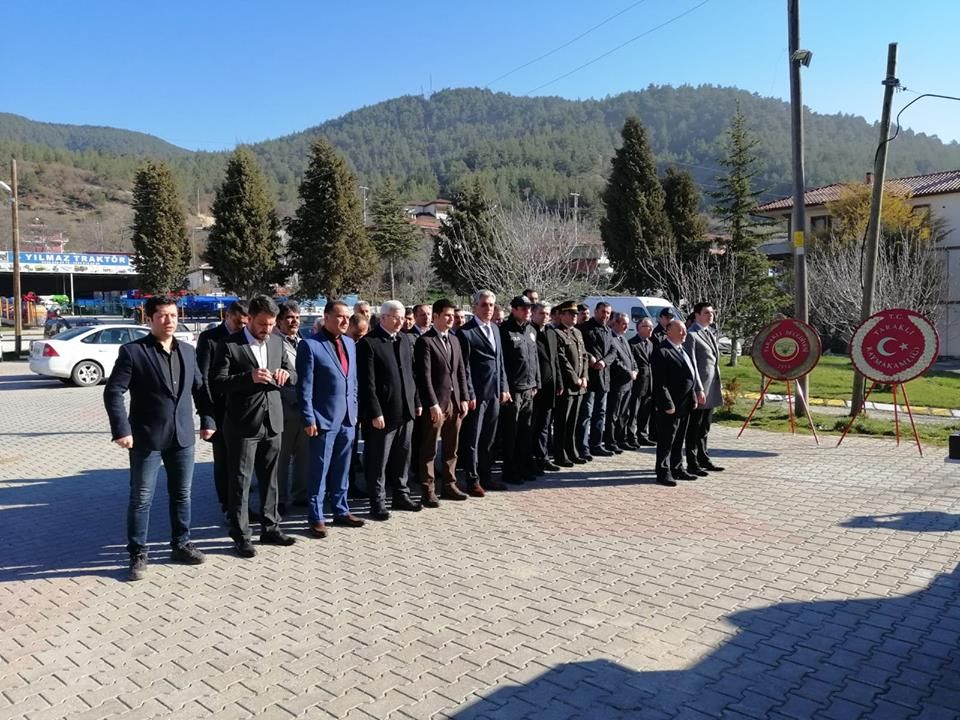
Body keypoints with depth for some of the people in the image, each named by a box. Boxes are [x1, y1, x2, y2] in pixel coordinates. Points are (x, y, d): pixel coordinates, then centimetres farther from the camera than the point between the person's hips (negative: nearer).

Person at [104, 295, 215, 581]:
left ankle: (181, 544, 28)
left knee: (182, 494, 14)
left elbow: (199, 388, 15)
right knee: (141, 498, 4)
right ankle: (137, 554, 16)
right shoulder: (132, 351, -7)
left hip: (182, 436, 5)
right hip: (146, 437, -5)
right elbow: (113, 392, -10)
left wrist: (208, 420, 7)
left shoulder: (188, 351, 9)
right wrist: (121, 430, -17)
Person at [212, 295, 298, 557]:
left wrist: (286, 374, -11)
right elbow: (218, 383, -13)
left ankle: (270, 528, 25)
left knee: (270, 479, 14)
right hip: (243, 424, -5)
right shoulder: (229, 345, -8)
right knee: (240, 482, 3)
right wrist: (249, 377, -28)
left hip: (272, 422, 5)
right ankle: (240, 536, 12)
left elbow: (293, 376, 13)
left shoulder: (277, 342, 8)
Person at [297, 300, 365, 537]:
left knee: (342, 470, 15)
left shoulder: (350, 343, 10)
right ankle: (316, 518, 15)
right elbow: (305, 386, -12)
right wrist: (309, 419, -15)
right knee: (319, 471, 4)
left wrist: (354, 410, 12)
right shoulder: (310, 345, -10)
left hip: (347, 418, 6)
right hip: (324, 419, -6)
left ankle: (341, 511, 28)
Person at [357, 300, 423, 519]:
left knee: (402, 457, 16)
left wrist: (417, 402, 11)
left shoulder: (406, 340, 10)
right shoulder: (368, 343, -10)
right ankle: (377, 503, 15)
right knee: (378, 460, 4)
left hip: (406, 410, 6)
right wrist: (375, 413, -16)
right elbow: (367, 383, -13)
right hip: (383, 413, -6)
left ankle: (401, 495, 29)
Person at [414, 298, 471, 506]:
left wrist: (464, 398, 7)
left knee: (452, 448, 13)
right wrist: (433, 404, -17)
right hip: (436, 403, -7)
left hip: (455, 401, 7)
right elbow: (424, 376, -13)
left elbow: (461, 372, 15)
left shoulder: (454, 341, 15)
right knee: (429, 450, 1)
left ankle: (449, 485, 24)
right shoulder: (425, 341, -8)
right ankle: (428, 491, 8)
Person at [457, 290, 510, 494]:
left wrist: (504, 387, 13)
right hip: (477, 394, -7)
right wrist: (469, 395, -13)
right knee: (472, 439, 2)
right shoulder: (466, 332, -9)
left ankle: (486, 476, 25)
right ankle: (473, 480, 11)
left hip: (494, 393, 7)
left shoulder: (495, 328, 14)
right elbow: (464, 367, -11)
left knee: (489, 438, 14)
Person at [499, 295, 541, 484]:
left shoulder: (531, 330, 13)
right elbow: (500, 361, -12)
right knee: (510, 433, 1)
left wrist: (536, 383, 14)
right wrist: (505, 388, -15)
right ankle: (510, 472, 10)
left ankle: (526, 468, 23)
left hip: (529, 389, 7)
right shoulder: (505, 330, -9)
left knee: (526, 432, 13)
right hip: (513, 389, -7)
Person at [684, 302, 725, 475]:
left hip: (711, 388, 9)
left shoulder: (711, 333, 15)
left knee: (704, 428, 18)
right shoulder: (691, 335, -12)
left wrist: (719, 386, 16)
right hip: (699, 388, -8)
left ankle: (703, 459, 28)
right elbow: (691, 364, -16)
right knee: (694, 428, 1)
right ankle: (692, 463, 8)